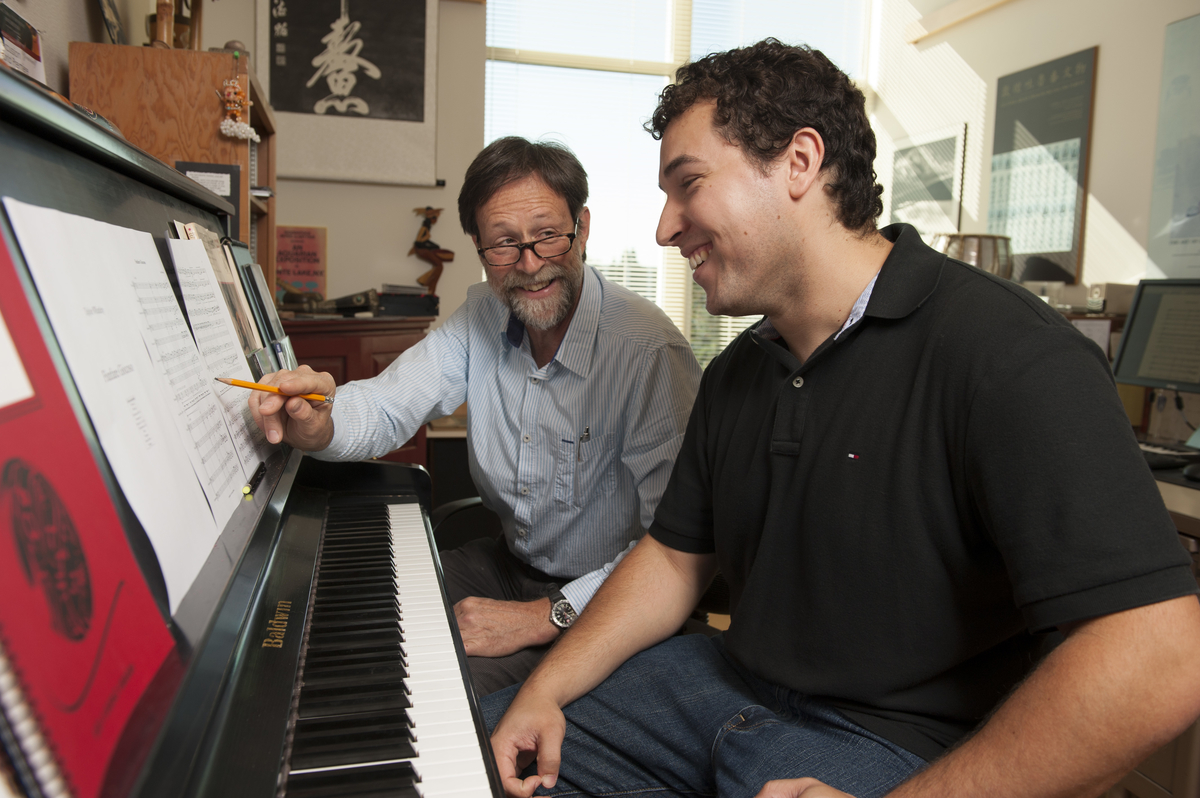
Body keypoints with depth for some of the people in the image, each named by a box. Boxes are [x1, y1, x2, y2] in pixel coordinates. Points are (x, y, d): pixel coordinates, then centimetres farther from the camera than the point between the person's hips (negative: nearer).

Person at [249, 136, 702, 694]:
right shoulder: (482, 315, -1)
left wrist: (547, 616, -27)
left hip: (599, 599, -6)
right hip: (509, 561, 7)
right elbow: (390, 404, -4)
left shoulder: (651, 353, -25)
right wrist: (317, 427, -27)